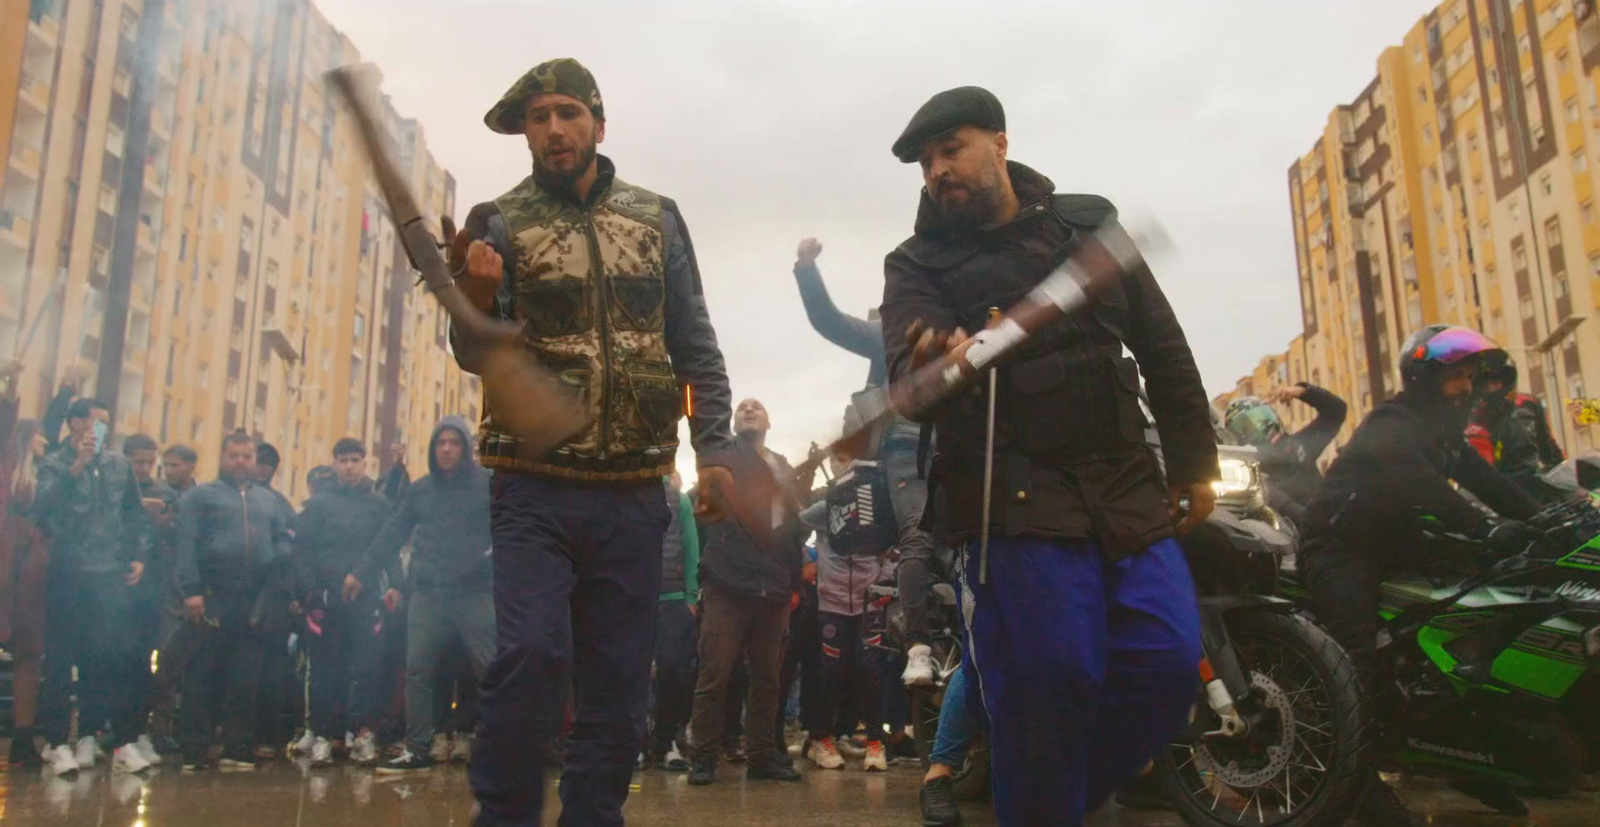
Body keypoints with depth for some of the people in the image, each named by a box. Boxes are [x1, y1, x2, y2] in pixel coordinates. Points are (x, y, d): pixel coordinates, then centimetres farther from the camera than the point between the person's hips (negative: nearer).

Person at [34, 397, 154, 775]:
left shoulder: (119, 464, 13)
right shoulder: (54, 465, 2)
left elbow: (135, 514, 16)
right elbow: (43, 508, -16)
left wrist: (139, 556, 7)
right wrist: (76, 468, -21)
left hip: (114, 574, 2)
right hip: (69, 575, -2)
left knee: (120, 657, -2)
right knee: (61, 659, 3)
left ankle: (125, 741, 1)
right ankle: (60, 743, 11)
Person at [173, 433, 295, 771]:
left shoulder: (269, 501, 21)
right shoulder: (201, 496, 9)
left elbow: (283, 543, 14)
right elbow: (186, 543, -1)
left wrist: (284, 590, -2)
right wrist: (191, 590, -12)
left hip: (256, 601, 3)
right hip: (213, 597, -3)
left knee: (246, 678, 4)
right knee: (203, 674, -1)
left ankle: (238, 750, 10)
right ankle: (194, 752, 5)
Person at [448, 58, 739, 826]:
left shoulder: (657, 218, 9)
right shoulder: (502, 222, 4)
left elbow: (696, 348, 8)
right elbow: (476, 357, 0)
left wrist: (714, 452, -1)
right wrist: (477, 298, -22)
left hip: (633, 495, 2)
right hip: (536, 490, -2)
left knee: (619, 680, 6)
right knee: (532, 651, -16)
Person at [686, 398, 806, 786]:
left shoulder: (785, 469, 22)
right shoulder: (725, 459, 11)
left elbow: (794, 526, 20)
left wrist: (795, 582, 14)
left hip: (774, 589, 4)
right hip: (728, 583, -4)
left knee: (767, 677, 5)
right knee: (715, 674, -6)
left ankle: (762, 756, 13)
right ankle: (704, 758, 0)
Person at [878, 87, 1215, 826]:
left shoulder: (1091, 223, 14)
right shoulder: (918, 265, 5)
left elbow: (1162, 349, 16)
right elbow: (908, 372, -15)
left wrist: (1194, 463, 12)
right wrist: (933, 369, -39)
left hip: (1128, 489, 4)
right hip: (1015, 502, -3)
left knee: (1167, 665, -2)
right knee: (1050, 682, -10)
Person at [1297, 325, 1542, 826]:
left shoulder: (1440, 431, 14)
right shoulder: (1392, 426, -16)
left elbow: (1486, 481, 9)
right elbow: (1425, 490, -32)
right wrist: (1487, 531, -42)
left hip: (1388, 544, 10)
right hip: (1340, 549, -10)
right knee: (1358, 660, -21)